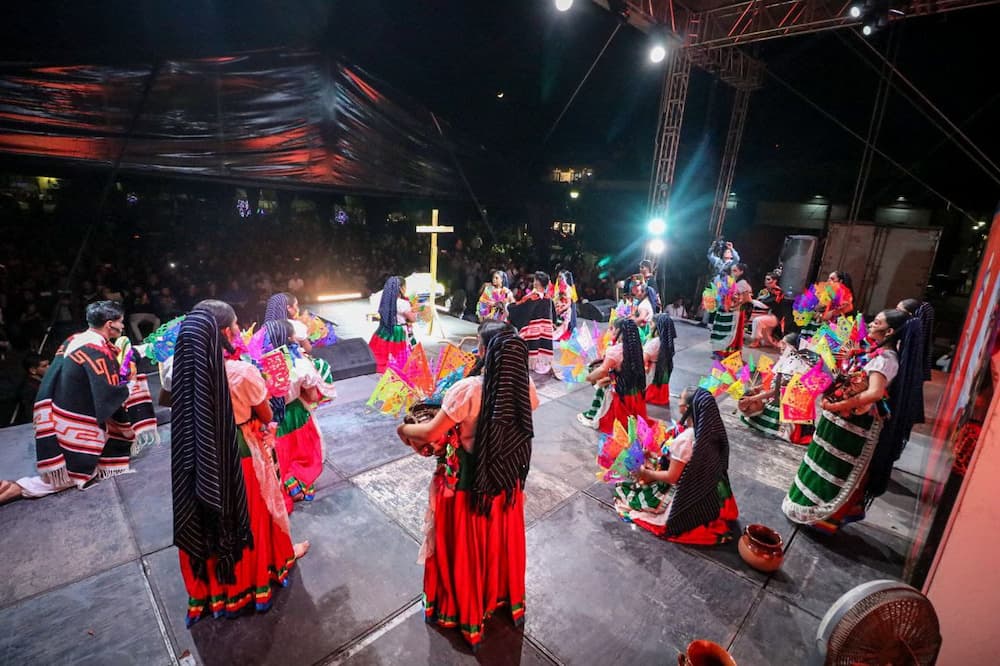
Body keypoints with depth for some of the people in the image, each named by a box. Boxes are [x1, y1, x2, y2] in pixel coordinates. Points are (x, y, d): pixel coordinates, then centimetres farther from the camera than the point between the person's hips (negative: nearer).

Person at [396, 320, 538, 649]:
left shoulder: (468, 390, -31)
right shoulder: (524, 385, -15)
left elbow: (431, 432, -21)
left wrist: (404, 429, -1)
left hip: (468, 480, -4)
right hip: (507, 475, 4)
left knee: (467, 545, 21)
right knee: (501, 538, 28)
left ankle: (466, 610, 45)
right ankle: (505, 595, 53)